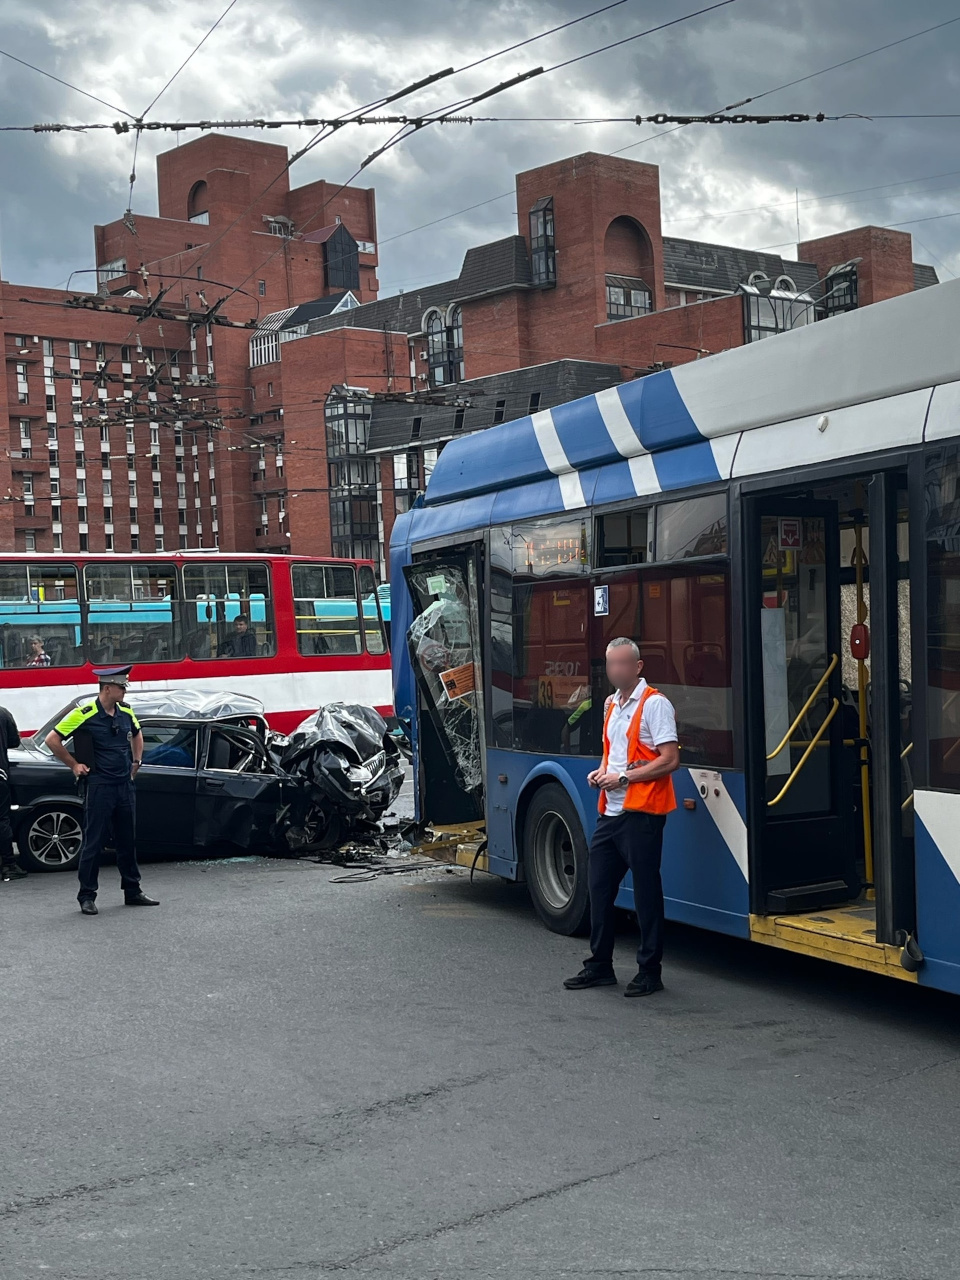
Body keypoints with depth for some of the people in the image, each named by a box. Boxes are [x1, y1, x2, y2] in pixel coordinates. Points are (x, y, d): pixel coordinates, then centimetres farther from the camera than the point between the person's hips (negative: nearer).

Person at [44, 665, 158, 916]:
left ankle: (132, 891, 23)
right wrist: (74, 764, -5)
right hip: (100, 786, -6)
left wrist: (136, 761, 18)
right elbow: (52, 739, -10)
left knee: (127, 840, 13)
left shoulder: (125, 712, 6)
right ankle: (87, 896, 8)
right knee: (93, 842, -1)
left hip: (125, 785, 6)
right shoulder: (85, 714, -13)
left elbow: (136, 734, 28)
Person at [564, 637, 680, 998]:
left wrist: (624, 777, -18)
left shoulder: (654, 704, -10)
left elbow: (670, 759, -16)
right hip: (610, 811, 8)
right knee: (599, 885, 12)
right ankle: (599, 966, 24)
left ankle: (650, 971, 10)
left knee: (646, 891, -1)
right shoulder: (611, 705, 16)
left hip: (642, 813, -8)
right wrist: (601, 772, 7)